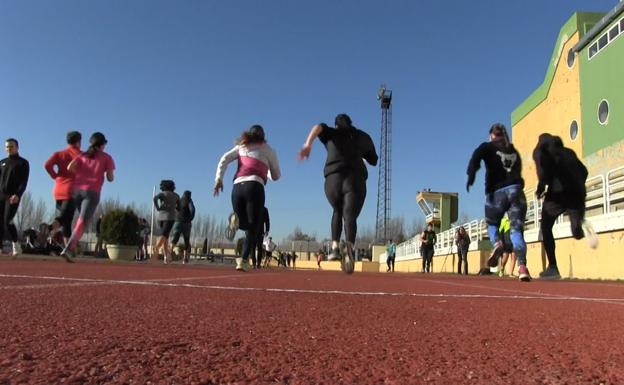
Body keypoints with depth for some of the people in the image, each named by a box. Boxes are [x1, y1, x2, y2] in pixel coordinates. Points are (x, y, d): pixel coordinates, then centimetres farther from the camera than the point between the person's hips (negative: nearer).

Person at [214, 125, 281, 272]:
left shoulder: (241, 146, 25)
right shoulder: (268, 150, 19)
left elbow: (224, 159, 9)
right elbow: (276, 176, 23)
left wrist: (218, 178, 2)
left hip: (237, 187, 3)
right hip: (254, 186, -3)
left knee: (246, 225, 18)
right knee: (254, 227, -1)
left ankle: (235, 219, -18)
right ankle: (243, 260, -19)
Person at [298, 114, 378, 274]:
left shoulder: (331, 133, 18)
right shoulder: (363, 136, 21)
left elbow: (319, 127, -6)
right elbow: (374, 160, 30)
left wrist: (308, 144, -21)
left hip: (333, 179, 1)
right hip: (355, 181, -1)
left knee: (338, 212, 25)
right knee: (350, 216, -12)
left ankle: (335, 248, 10)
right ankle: (350, 247, -44)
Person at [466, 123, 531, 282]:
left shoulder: (488, 147, 10)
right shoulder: (514, 151, 24)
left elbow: (475, 158, -10)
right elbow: (519, 171, 24)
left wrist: (471, 176, -22)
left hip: (497, 191, -2)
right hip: (516, 190, 3)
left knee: (492, 223, 19)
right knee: (517, 229, -2)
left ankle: (496, 243, -13)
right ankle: (522, 266, -19)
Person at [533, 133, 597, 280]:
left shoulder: (540, 151, 13)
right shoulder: (568, 152, 28)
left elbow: (543, 170, -9)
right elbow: (583, 171, 17)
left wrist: (540, 188, -1)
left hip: (558, 192, -4)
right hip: (577, 192, 4)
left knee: (546, 228, 14)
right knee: (577, 233, 7)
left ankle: (553, 267, 7)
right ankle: (583, 225, -31)